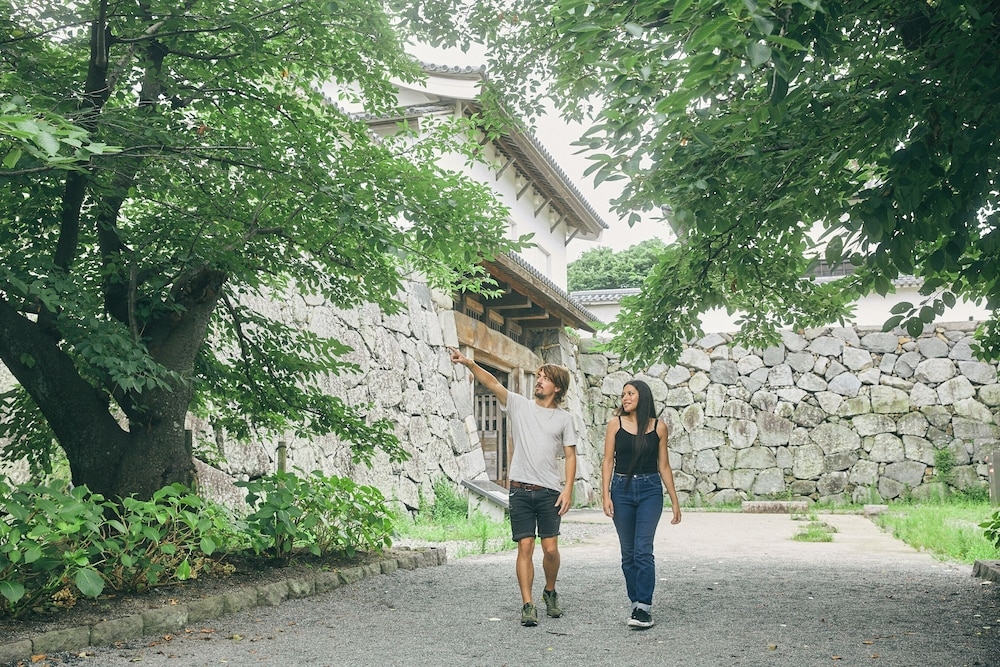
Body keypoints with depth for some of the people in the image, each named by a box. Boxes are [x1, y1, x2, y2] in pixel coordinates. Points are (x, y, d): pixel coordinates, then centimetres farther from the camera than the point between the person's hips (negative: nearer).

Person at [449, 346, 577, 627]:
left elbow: (570, 456, 5)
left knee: (550, 548, -1)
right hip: (521, 489, 0)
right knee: (525, 547, -2)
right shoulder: (520, 405, 7)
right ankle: (528, 605, 2)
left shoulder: (564, 418, 7)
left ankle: (550, 593, 25)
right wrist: (469, 364, -20)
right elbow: (492, 383, -5)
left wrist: (568, 489, -6)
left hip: (549, 491, 0)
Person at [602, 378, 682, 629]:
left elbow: (663, 466, 8)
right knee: (628, 552, 7)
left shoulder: (658, 427, 2)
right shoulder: (615, 424, 3)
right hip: (622, 489, 2)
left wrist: (675, 501, 7)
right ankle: (636, 602, 17)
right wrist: (606, 495, -7)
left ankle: (644, 608, -10)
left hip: (650, 490, -1)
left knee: (643, 549, -11)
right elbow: (608, 461, 2)